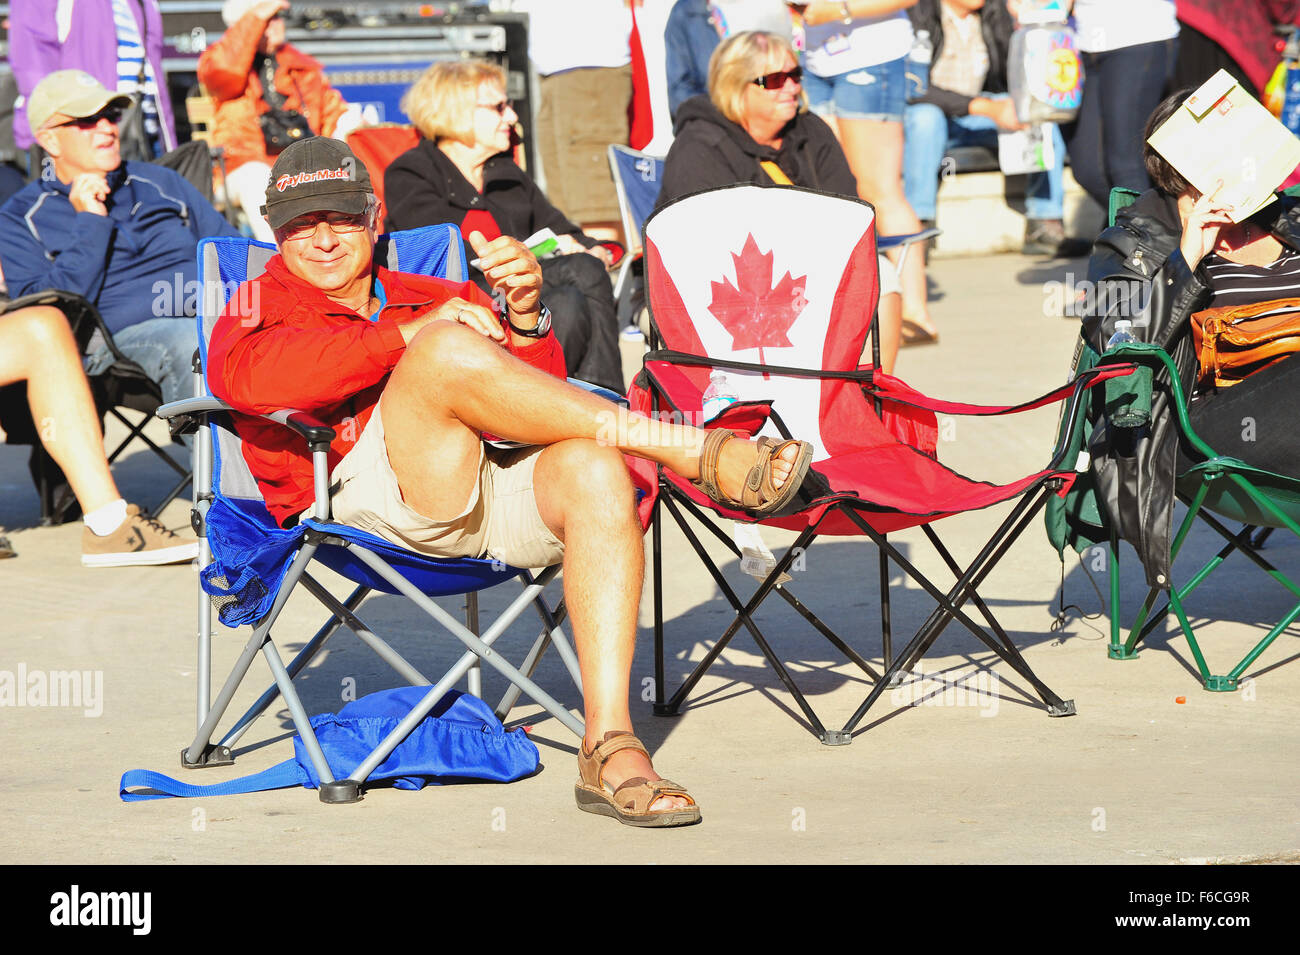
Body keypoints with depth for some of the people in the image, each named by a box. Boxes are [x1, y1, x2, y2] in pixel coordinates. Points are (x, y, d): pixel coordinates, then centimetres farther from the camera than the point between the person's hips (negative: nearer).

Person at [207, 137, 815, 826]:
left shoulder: (434, 297, 31)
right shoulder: (260, 308, 21)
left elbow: (530, 399, 16)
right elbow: (244, 375, -7)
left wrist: (524, 315, -5)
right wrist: (408, 335, -13)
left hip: (494, 497, 4)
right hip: (368, 499, -4)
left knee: (592, 467, -30)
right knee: (448, 349, -30)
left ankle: (609, 748, -38)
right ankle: (697, 452, -26)